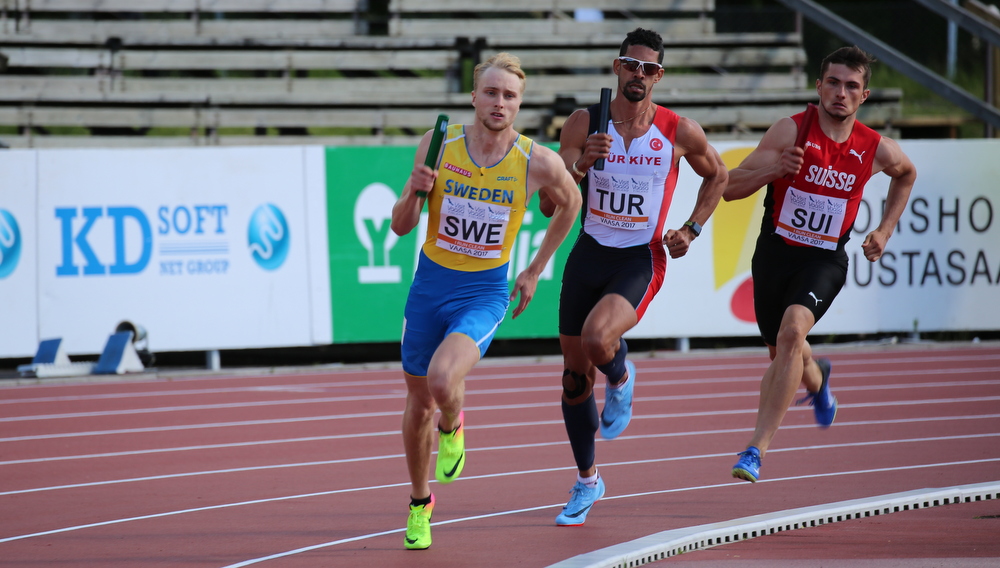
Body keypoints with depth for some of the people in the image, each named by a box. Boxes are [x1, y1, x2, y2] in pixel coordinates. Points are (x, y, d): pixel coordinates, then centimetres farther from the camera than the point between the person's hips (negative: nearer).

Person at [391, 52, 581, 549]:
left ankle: (452, 429, 8)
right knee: (418, 402, 14)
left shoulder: (539, 163, -12)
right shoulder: (438, 145, -7)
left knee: (443, 381, -29)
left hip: (485, 294, -2)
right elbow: (401, 227, 0)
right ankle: (419, 503, 39)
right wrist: (415, 191, -22)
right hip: (430, 285, 3)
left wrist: (534, 271, 11)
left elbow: (570, 205, 12)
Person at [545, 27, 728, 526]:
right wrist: (581, 166, -30)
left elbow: (717, 176, 14)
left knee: (598, 340, -31)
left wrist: (691, 230, 2)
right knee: (575, 376, 8)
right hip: (588, 256, 3)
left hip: (640, 261, -3)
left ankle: (620, 379, 6)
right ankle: (587, 482, 26)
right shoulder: (584, 124, -4)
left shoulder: (680, 132, -5)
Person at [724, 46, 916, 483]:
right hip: (775, 252, 1)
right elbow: (730, 188, -14)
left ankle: (758, 447, -28)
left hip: (824, 261, -1)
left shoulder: (878, 151, -4)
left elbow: (907, 174, 23)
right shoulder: (790, 131, -11)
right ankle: (816, 379, 58)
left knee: (791, 332, -29)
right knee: (782, 355, 17)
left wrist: (885, 231, 14)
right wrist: (772, 168, -32)